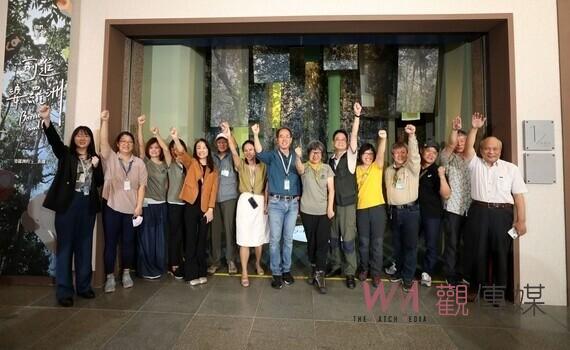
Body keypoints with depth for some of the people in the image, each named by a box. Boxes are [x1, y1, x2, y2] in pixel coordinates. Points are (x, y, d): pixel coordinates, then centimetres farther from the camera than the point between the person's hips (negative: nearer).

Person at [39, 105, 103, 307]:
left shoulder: (95, 158, 12)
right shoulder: (65, 154, 3)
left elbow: (99, 183, 9)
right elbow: (54, 139, -17)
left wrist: (96, 166, -8)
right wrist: (46, 120, -34)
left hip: (88, 205, 3)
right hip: (68, 204, -3)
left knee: (84, 246, 9)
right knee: (65, 246, 0)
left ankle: (83, 286, 20)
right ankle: (64, 291, 8)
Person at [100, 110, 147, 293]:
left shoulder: (139, 163, 5)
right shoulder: (110, 158, 3)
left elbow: (142, 186, 2)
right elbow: (103, 142, -15)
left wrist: (139, 206, -5)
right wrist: (104, 121, -27)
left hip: (131, 209, 1)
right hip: (111, 207, -1)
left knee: (128, 242, 10)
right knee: (110, 242, 4)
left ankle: (126, 274, 26)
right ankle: (110, 277, 14)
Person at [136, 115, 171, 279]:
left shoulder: (165, 164, 8)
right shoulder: (145, 162, 3)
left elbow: (166, 149, -9)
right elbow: (140, 144, -10)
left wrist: (157, 135, -20)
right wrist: (139, 126, -21)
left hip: (161, 204, 3)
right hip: (147, 204, -3)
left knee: (160, 237, 9)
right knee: (146, 237, 0)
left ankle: (159, 267, 21)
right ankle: (146, 270, 11)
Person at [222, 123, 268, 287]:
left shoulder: (263, 166, 6)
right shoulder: (241, 165, 5)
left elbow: (266, 186, 4)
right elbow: (234, 153, -13)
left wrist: (266, 203, -5)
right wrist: (229, 136, -29)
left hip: (260, 202, 1)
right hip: (245, 201, -1)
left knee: (259, 237, 11)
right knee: (244, 239, -3)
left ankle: (258, 264, 34)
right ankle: (244, 273, 5)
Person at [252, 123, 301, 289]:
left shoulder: (296, 157, 8)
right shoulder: (272, 156, 1)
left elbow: (300, 178, 11)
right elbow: (260, 153, -21)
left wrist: (298, 199, 4)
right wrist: (255, 135, -37)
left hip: (293, 203, 2)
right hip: (276, 203, -2)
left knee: (288, 239, 10)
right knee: (275, 239, 1)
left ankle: (286, 270, 23)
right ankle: (276, 273, 12)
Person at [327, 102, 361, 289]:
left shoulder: (350, 156, -4)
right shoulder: (330, 160, 8)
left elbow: (354, 136, -18)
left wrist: (357, 115, -29)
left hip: (347, 204, -4)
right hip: (332, 203, 4)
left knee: (348, 239, 0)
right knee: (334, 237, 14)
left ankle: (350, 272, 13)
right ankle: (336, 265, 32)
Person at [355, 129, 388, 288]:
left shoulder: (377, 166, 2)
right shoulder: (356, 169, 8)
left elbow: (381, 153, -17)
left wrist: (383, 138, -34)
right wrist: (353, 205, 2)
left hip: (377, 207, -1)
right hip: (361, 209, 2)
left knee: (377, 242, 4)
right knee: (363, 242, 10)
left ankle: (376, 272, 16)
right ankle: (364, 268, 28)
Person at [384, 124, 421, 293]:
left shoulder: (412, 167, -3)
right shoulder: (388, 171, 11)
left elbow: (415, 154, -22)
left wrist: (411, 136, -37)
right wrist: (389, 208, 12)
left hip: (410, 210, -4)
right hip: (394, 211, 4)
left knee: (410, 244, 0)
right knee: (397, 244, 14)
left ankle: (408, 277, 11)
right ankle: (400, 271, 30)